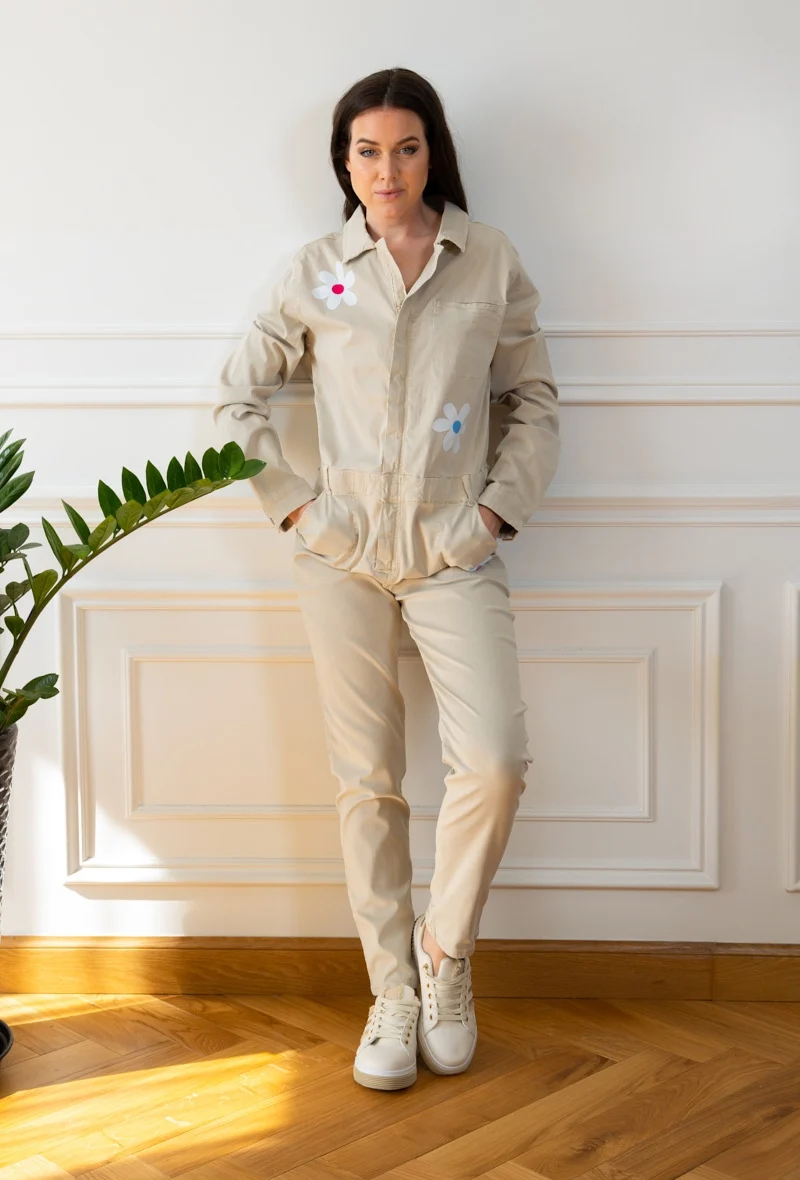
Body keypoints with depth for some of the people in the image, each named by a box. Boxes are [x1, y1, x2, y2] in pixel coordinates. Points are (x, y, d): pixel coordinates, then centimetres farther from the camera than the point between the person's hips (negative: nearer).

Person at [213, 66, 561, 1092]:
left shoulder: (491, 262, 4)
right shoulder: (314, 272, 5)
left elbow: (534, 402, 10)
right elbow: (237, 399, 10)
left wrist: (498, 509, -2)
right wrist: (291, 505, 0)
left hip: (456, 555, 0)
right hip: (344, 556, 1)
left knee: (495, 764, -14)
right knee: (366, 782, 5)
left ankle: (443, 952, 12)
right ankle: (392, 993, 18)